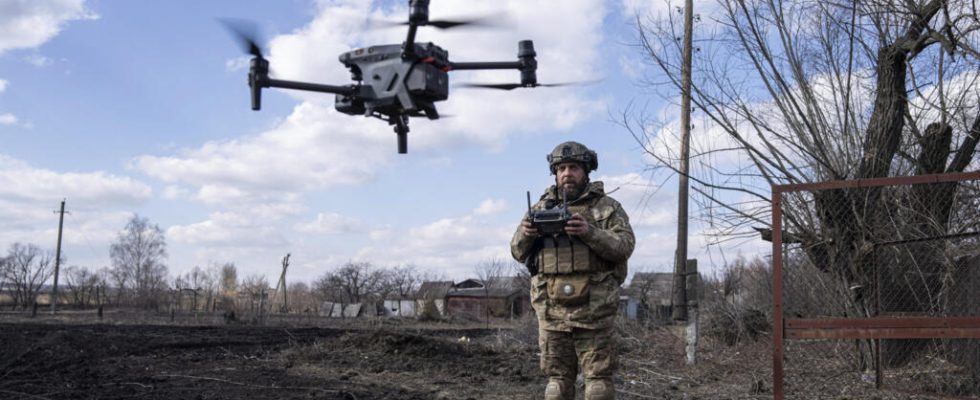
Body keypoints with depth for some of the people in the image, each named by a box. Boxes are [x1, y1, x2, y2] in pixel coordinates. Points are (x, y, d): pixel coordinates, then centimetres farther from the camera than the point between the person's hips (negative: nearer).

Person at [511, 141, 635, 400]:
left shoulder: (607, 207, 5)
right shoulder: (541, 208, 14)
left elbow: (624, 245, -7)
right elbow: (519, 252, 12)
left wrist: (590, 232, -23)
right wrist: (525, 234, -11)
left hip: (594, 308, -3)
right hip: (552, 310, 3)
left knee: (598, 377, -1)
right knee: (558, 378, 8)